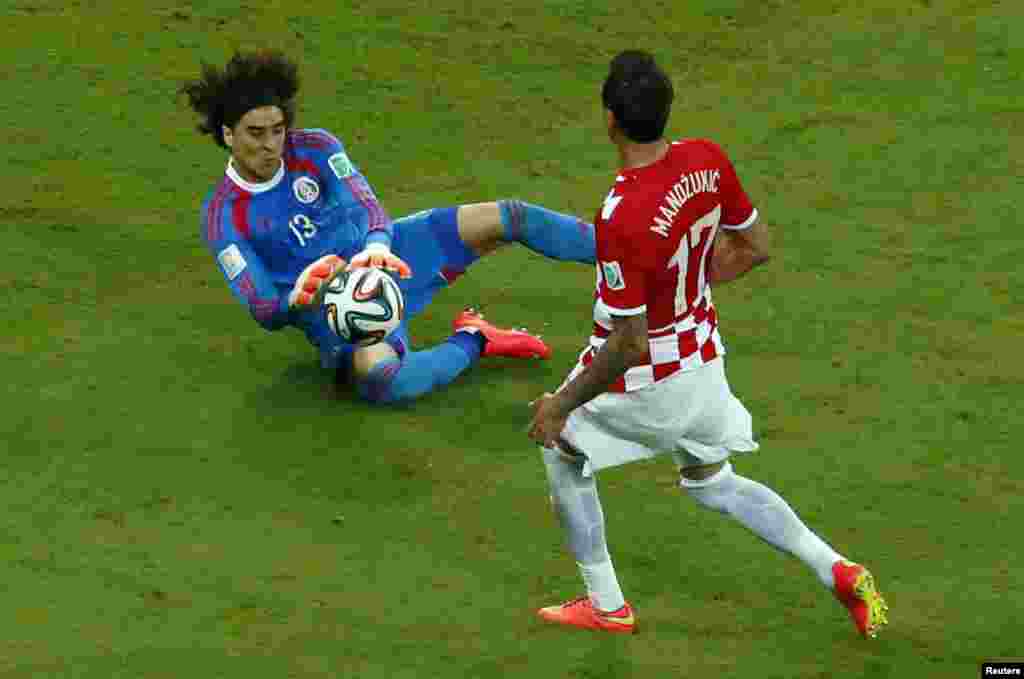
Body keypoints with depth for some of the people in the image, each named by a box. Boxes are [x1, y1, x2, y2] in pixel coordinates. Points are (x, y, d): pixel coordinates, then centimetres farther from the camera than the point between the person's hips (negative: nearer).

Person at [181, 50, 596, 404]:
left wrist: (378, 247, -47)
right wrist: (298, 298, -43)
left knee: (506, 217, -13)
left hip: (385, 256, 4)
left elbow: (366, 206, -22)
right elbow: (264, 312, -19)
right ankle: (471, 342, -12)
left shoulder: (315, 148, -7)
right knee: (382, 381, -38)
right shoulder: (222, 218, -15)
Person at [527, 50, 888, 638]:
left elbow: (629, 346, -28)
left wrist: (562, 405, -15)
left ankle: (607, 606, 30)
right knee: (712, 483, 28)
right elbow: (757, 247, 2)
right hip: (703, 356, 7)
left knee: (562, 452, 22)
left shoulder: (623, 219, -35)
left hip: (642, 380, -7)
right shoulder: (707, 160, -13)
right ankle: (837, 570, 20)